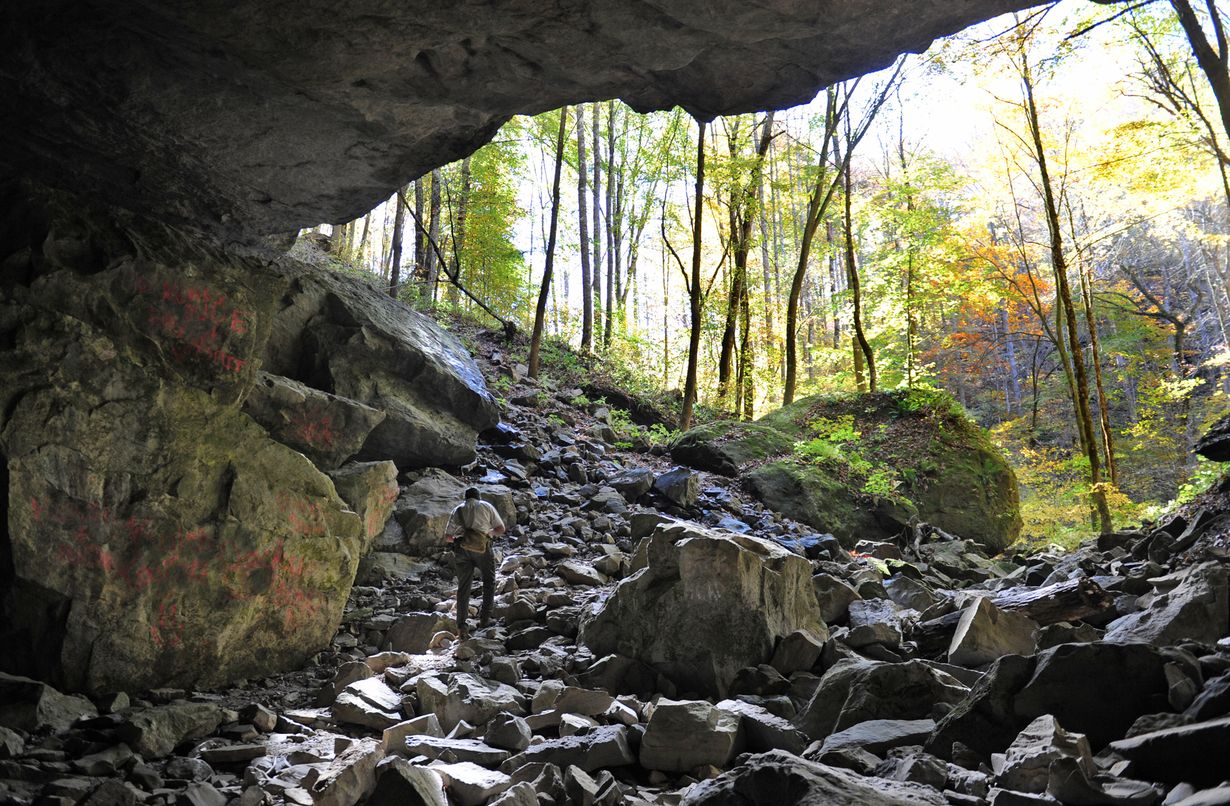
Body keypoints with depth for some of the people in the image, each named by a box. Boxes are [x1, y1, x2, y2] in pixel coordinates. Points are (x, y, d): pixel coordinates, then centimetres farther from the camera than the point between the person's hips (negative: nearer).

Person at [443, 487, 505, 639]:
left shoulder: (457, 510, 21)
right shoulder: (486, 506, 14)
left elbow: (447, 536, 18)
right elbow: (501, 529, 11)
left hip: (461, 548, 2)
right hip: (482, 547, -2)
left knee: (463, 586, 7)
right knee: (489, 581, 17)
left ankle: (461, 626, 0)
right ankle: (484, 617, 10)